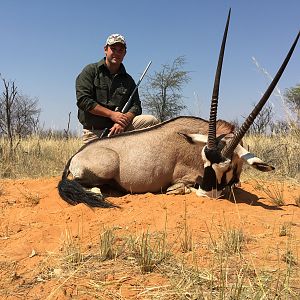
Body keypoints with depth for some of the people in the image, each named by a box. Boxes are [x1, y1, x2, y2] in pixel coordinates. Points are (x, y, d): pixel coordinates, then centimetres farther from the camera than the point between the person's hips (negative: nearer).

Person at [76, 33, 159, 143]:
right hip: (94, 132, -3)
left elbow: (136, 106, 7)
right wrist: (112, 114, -15)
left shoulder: (128, 80, 15)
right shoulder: (90, 71, 4)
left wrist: (123, 121, -16)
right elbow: (83, 100, -9)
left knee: (151, 121, -17)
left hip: (120, 127, 3)